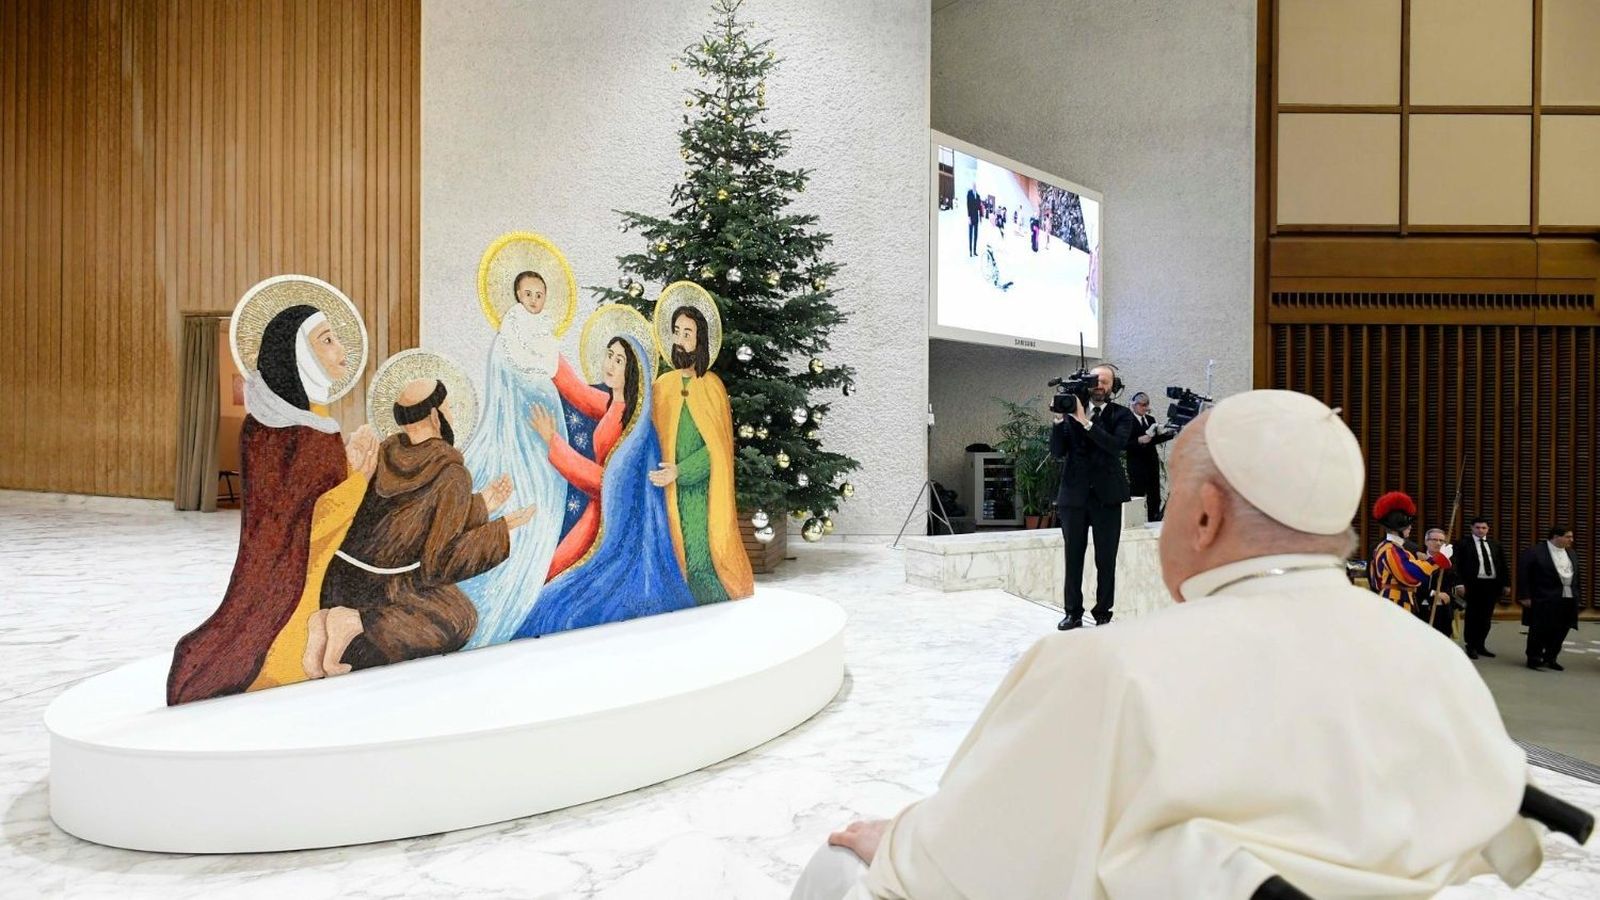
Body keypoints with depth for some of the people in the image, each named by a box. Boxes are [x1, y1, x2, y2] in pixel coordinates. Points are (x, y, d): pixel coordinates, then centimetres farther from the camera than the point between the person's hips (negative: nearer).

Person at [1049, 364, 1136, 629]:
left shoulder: (1121, 415, 2)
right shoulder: (1072, 411, 6)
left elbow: (1116, 445, -17)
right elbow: (1058, 452, 0)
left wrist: (1085, 421, -22)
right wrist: (1059, 420, -13)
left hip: (1106, 495, -2)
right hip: (1074, 494, 2)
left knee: (1106, 560, 3)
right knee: (1073, 557, 7)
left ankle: (1103, 614, 12)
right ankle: (1073, 612, 16)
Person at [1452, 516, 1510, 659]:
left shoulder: (1495, 545, 15)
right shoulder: (1463, 544, -1)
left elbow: (1503, 566, 15)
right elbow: (1456, 565, -8)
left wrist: (1506, 584, 7)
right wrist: (1459, 583, -16)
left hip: (1492, 584, 5)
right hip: (1474, 585, -5)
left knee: (1486, 617, 9)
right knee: (1472, 616, 1)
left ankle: (1480, 645, 19)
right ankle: (1471, 647, 10)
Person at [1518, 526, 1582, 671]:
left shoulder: (1571, 554, 14)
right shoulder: (1533, 552, -9)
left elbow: (1577, 576, 20)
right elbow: (1522, 574, -10)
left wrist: (1578, 596, 14)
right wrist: (1525, 597, -12)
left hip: (1568, 600, 6)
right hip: (1544, 601, -6)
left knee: (1560, 632, 8)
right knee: (1540, 631, -1)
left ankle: (1550, 659, 21)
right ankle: (1534, 659, 10)